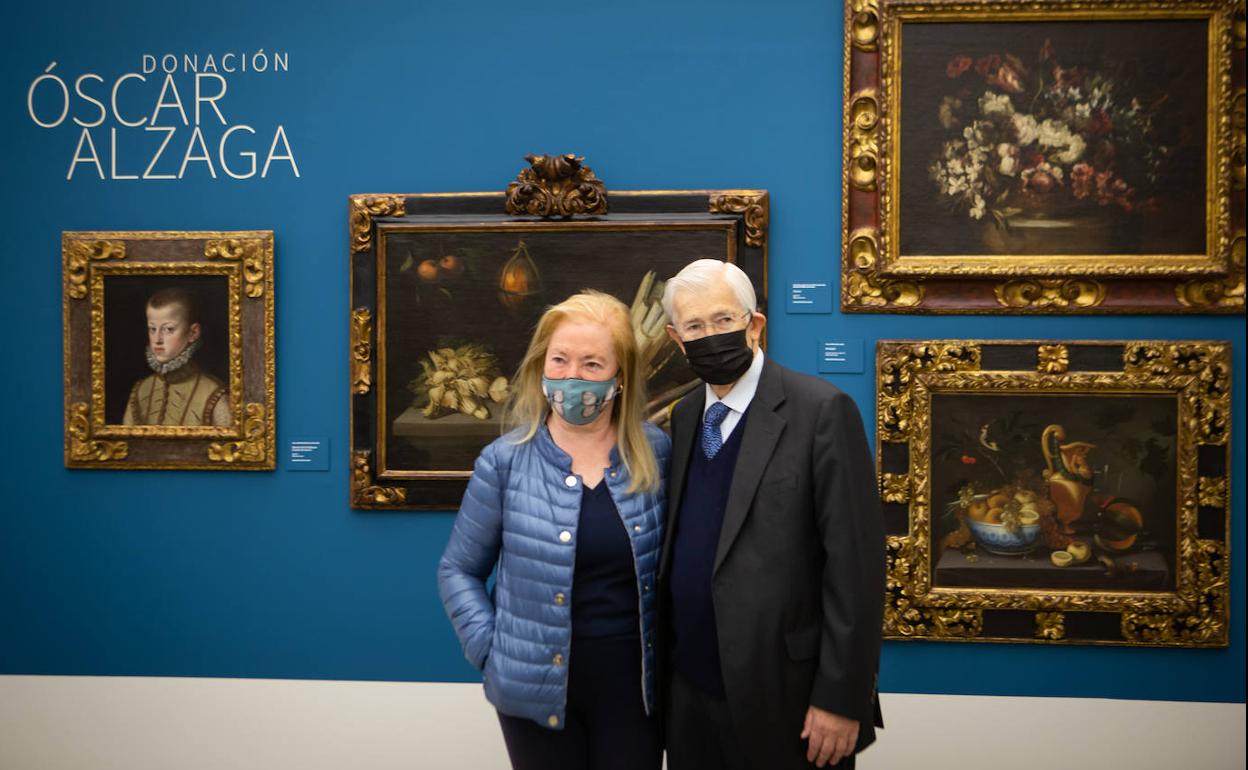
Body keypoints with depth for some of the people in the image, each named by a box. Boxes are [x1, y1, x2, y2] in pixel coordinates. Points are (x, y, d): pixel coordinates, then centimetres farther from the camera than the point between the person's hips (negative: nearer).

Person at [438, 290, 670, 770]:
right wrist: (491, 651, -6)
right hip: (538, 689, -1)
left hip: (634, 683, 1)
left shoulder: (656, 454, -3)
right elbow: (458, 570, 2)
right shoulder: (505, 461, -7)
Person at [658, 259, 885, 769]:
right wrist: (666, 661, 8)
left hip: (784, 698, -5)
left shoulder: (820, 410, -12)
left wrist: (841, 698, -16)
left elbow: (855, 562, -15)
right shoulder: (684, 417, 8)